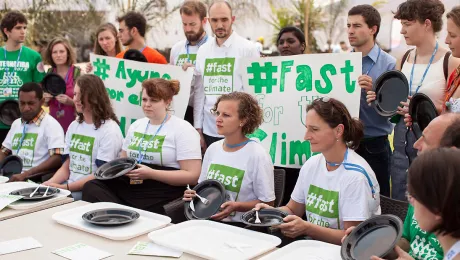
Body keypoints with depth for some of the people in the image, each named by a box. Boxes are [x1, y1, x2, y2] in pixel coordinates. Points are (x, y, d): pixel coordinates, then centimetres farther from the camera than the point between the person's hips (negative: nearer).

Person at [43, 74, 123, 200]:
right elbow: (66, 167, 14)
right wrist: (49, 183, -6)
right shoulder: (73, 126, 14)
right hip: (70, 186, 7)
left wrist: (65, 187, -19)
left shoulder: (109, 130, -9)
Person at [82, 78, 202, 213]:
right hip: (128, 187, 6)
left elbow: (192, 176, -10)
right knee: (91, 188, -20)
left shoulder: (183, 129, -1)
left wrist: (151, 173, -17)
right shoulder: (136, 125, 19)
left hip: (161, 197, -6)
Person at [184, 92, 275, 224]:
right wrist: (195, 194, 0)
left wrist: (236, 206, -20)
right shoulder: (212, 149, 8)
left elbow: (267, 202, -8)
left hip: (241, 225, -5)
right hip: (208, 220, 5)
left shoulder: (257, 155, -12)